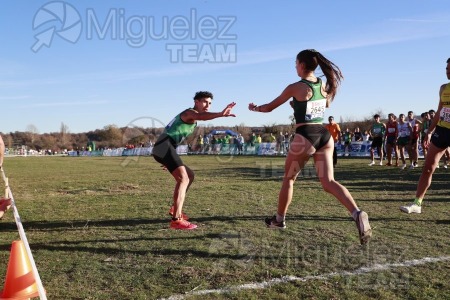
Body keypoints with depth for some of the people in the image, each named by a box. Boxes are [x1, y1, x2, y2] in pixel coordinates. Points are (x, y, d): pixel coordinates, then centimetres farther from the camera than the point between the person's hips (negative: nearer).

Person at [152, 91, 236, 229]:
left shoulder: (192, 119, 27)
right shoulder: (189, 112, -4)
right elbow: (200, 116, -30)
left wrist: (169, 160, 29)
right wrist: (220, 114, -48)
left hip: (164, 149, 10)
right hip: (164, 147, -10)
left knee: (189, 175, 20)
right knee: (183, 178, -21)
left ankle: (175, 209, 24)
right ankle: (176, 220, -28)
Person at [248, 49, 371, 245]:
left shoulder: (295, 87, -7)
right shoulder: (324, 86, 10)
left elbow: (269, 107, 2)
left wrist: (254, 108, 22)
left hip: (305, 137, -5)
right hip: (324, 135, 5)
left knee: (288, 179, 14)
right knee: (328, 182, 1)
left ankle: (279, 220, 29)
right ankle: (357, 214, -21)